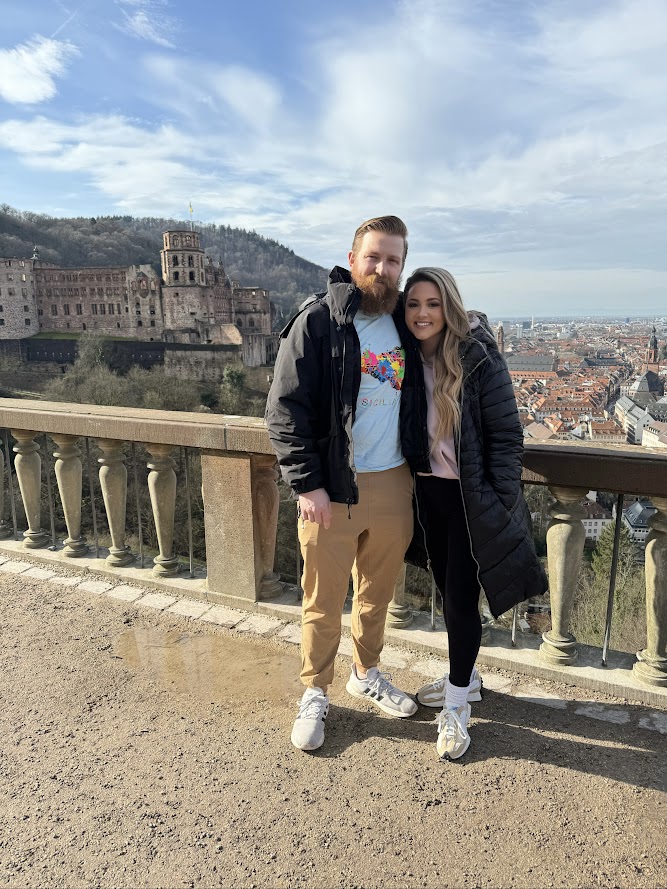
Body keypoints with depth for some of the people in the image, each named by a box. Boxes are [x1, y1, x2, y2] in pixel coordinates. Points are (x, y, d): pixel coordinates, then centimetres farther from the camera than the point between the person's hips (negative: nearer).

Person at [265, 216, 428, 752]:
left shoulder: (404, 325, 10)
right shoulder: (316, 321, -8)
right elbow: (285, 409, -11)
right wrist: (307, 483, -15)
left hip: (394, 483, 5)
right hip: (332, 488, -5)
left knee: (378, 592, 19)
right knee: (324, 599, 8)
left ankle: (367, 673, 41)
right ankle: (315, 693, 29)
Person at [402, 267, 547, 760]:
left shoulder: (479, 358, -14)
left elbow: (506, 435, -12)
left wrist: (501, 503, -14)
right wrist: (410, 489, 10)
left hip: (471, 496, -5)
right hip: (427, 492, 6)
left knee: (461, 594, 1)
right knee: (446, 589, 17)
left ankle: (457, 705, 19)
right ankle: (465, 676, 38)